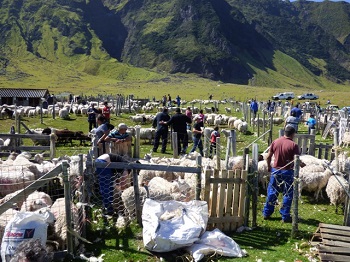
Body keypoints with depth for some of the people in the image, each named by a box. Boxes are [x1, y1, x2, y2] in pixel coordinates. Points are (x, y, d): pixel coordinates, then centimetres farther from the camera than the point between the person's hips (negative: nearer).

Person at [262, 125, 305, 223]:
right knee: (287, 195, 9)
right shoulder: (293, 145, -13)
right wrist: (302, 164, 6)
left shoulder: (275, 142, -1)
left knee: (272, 192, 13)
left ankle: (266, 213, 19)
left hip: (275, 170, 4)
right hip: (287, 172, -4)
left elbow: (268, 157, 2)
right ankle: (285, 216, 13)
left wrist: (269, 167, 17)